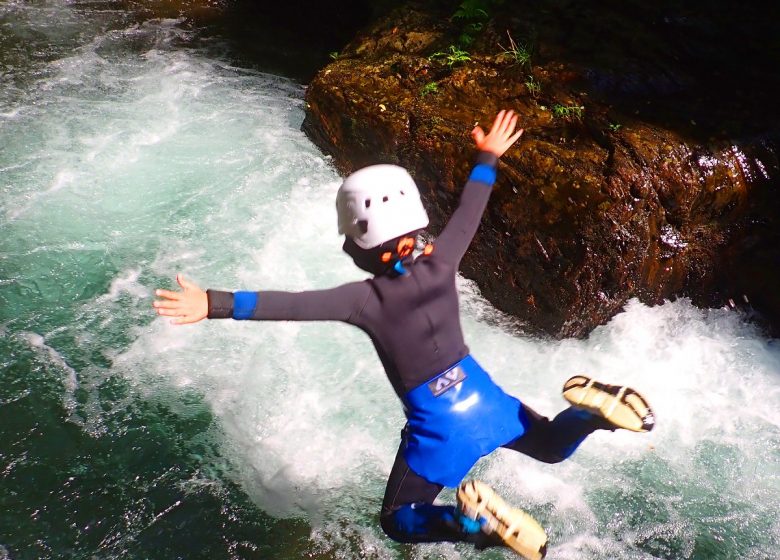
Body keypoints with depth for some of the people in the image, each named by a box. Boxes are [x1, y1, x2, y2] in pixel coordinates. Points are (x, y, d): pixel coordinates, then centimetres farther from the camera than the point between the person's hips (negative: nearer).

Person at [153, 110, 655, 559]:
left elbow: (293, 304, -33)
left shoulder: (367, 299, -23)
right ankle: (593, 409, -6)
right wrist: (488, 158, 19)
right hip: (483, 397, 5)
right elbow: (469, 213, 4)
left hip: (440, 424, -4)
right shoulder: (441, 265, -11)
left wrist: (216, 304, -37)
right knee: (552, 448, 29)